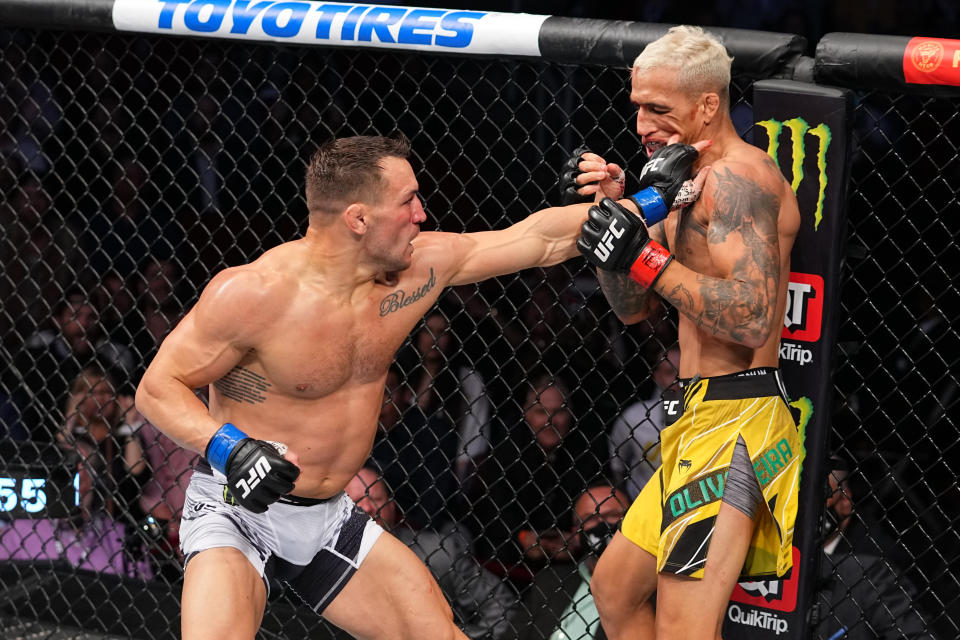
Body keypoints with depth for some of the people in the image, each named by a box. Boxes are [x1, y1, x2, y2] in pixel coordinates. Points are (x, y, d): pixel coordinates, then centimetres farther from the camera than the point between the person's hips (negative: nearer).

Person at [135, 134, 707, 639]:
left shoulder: (415, 269, -5)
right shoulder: (254, 293, -23)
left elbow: (539, 239, 2)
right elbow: (158, 388, -16)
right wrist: (228, 448, -32)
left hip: (329, 517, 7)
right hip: (239, 509, -6)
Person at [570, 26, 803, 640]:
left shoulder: (736, 175, -14)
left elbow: (752, 318, -25)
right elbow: (632, 307, 18)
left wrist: (644, 255, -22)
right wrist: (616, 212, 3)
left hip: (733, 425, -11)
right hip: (702, 421, 11)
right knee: (615, 588, 21)